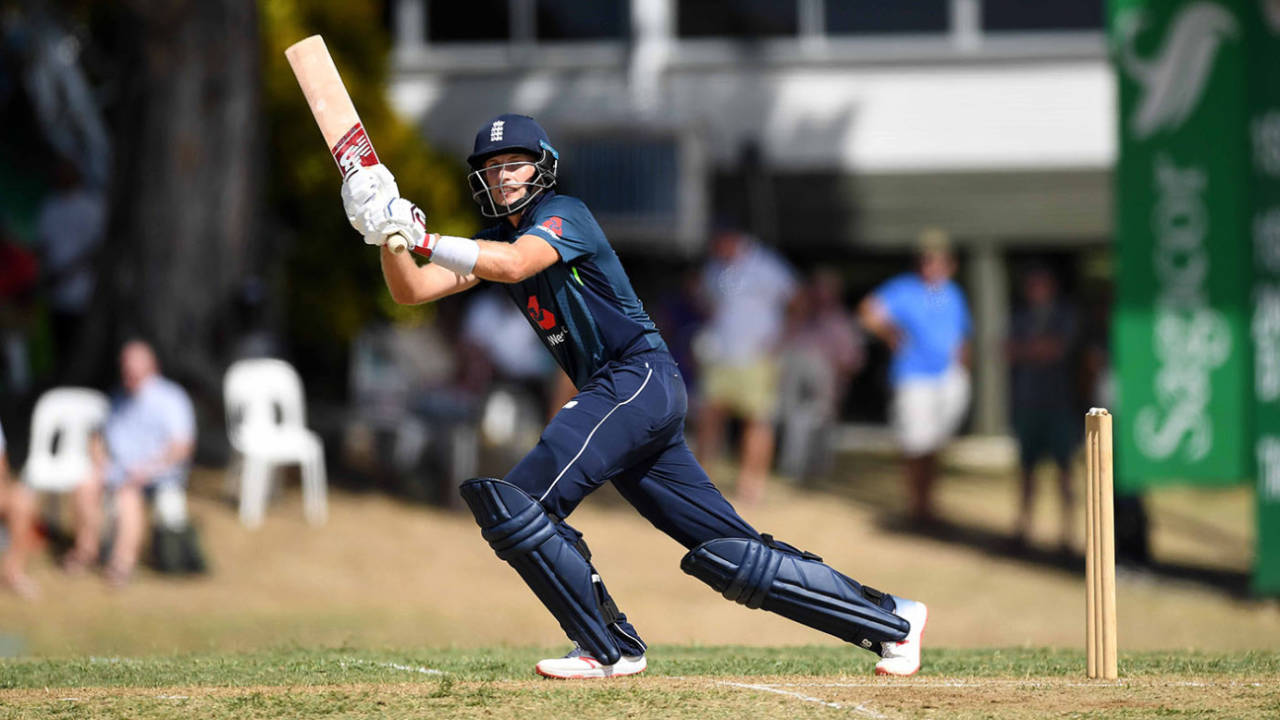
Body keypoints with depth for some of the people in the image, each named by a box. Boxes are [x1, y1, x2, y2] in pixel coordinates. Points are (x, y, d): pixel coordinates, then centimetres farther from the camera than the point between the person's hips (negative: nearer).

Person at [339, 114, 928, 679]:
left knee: (514, 504, -17)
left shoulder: (564, 214, -5)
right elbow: (410, 290, 10)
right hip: (619, 398, 9)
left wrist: (421, 237, -30)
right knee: (730, 555, 5)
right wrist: (388, 234, -8)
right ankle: (889, 620, 7)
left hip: (641, 377, -9)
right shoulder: (494, 240, 19)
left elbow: (513, 264, -26)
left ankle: (608, 647, -12)